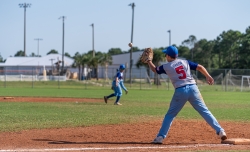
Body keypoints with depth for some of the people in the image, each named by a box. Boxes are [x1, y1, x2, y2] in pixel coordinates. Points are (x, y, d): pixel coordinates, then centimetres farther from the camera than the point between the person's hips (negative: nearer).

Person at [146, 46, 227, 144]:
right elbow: (200, 67, 9)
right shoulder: (185, 62, 17)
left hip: (180, 91, -2)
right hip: (193, 88, 2)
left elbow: (154, 69, 27)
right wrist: (208, 76, 7)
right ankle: (220, 131, -6)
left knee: (170, 115, 11)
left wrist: (149, 61, 43)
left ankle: (160, 137, 6)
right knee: (204, 111, 3)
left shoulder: (166, 67, 10)